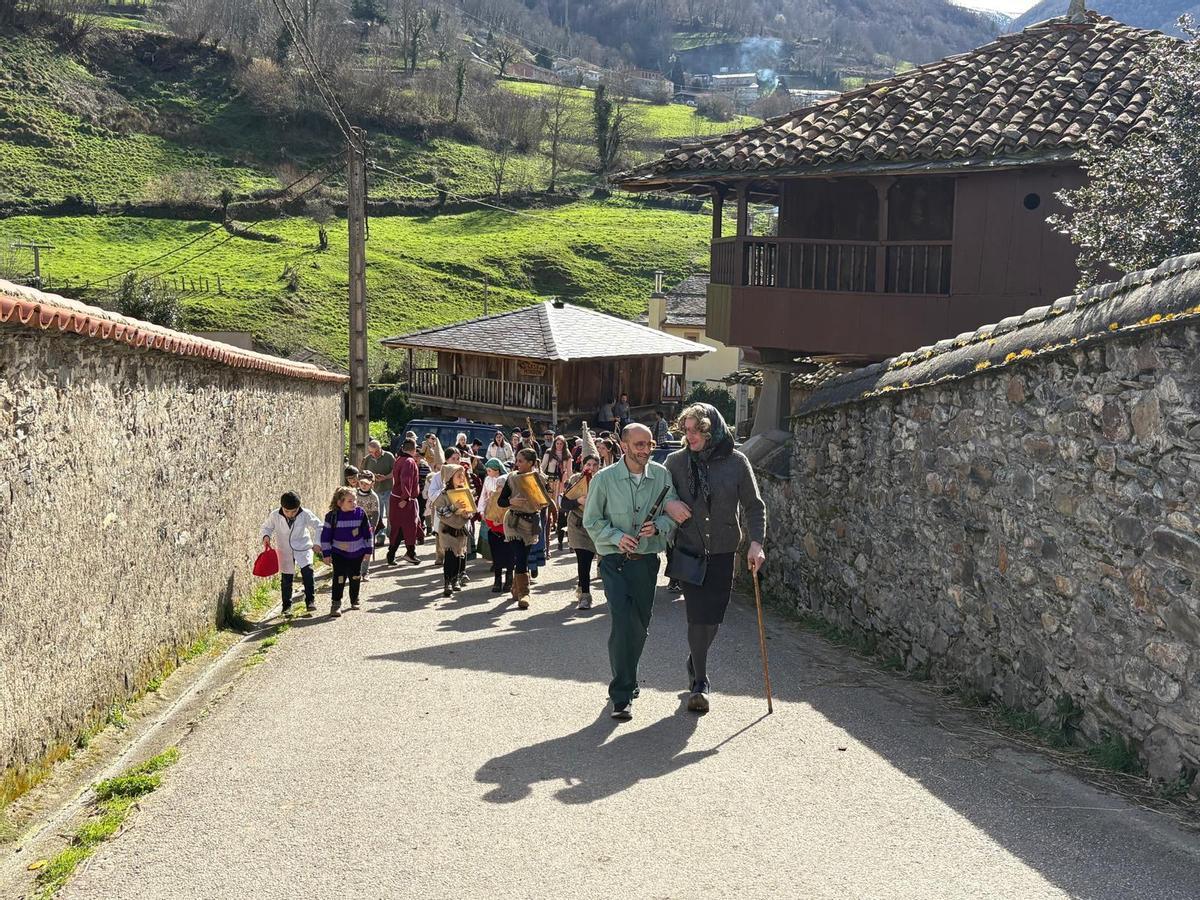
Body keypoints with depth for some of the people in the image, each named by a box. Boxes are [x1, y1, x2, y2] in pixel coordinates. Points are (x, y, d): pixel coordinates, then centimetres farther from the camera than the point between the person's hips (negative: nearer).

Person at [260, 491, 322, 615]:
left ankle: (310, 600, -12)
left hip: (303, 549, -1)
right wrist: (266, 536, -15)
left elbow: (317, 527, -3)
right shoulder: (275, 515, -13)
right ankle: (286, 605, 23)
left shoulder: (305, 514, -16)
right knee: (286, 579, 5)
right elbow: (267, 526, 5)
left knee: (307, 570, -23)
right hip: (285, 551, 1)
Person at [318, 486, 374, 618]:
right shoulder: (332, 516, -12)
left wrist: (367, 550, 5)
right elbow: (326, 535, -6)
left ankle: (354, 600, 31)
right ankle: (335, 604, -3)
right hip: (339, 554, -3)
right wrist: (326, 554, -6)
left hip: (357, 553, 3)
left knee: (355, 578, 14)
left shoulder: (360, 513, -6)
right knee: (339, 579, -9)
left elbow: (367, 533, 4)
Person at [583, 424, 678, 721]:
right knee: (622, 622, -16)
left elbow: (673, 514, 7)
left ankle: (625, 681, 36)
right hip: (615, 561, -3)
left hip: (647, 560, 4)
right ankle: (622, 695, -10)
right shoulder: (604, 479, -6)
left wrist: (657, 526, -14)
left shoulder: (662, 476, 1)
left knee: (640, 625, 12)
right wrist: (617, 537, -16)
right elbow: (592, 521, 0)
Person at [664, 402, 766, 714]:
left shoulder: (736, 462, -4)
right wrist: (668, 505, -13)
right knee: (698, 616, -6)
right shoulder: (676, 461, -2)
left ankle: (695, 663, 36)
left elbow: (754, 506, 2)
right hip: (689, 551, -1)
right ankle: (700, 683, 5)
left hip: (723, 553, 1)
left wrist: (756, 542, -10)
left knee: (713, 617, 8)